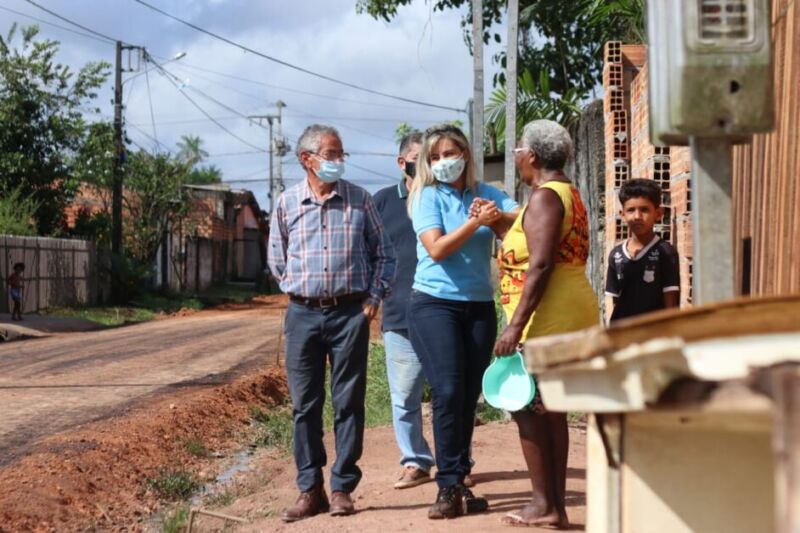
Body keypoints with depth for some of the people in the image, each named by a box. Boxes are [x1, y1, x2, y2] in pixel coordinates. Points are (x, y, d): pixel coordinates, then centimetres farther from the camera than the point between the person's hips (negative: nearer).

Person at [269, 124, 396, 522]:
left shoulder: (359, 200, 2)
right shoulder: (287, 203, 4)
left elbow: (383, 255, 8)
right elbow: (277, 260, 15)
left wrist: (373, 297, 0)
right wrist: (299, 288, 9)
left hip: (350, 313, -1)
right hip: (303, 314, 1)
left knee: (348, 403, 2)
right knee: (305, 404, 4)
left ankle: (342, 488, 11)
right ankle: (310, 490, 12)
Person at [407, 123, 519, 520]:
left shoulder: (486, 194, 7)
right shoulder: (427, 196, -1)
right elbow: (437, 249, -14)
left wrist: (498, 215, -25)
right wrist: (475, 222, -22)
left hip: (479, 306, 4)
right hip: (435, 303, -3)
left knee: (469, 395, 5)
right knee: (448, 392, -11)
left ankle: (456, 483, 12)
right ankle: (450, 485, -6)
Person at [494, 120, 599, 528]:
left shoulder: (545, 197, -13)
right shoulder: (569, 194, 18)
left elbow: (540, 265, -22)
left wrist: (515, 325, -24)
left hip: (547, 319, -10)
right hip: (571, 313, 10)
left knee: (526, 404, -5)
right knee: (547, 407, 12)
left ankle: (544, 503, -3)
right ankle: (555, 504, 15)